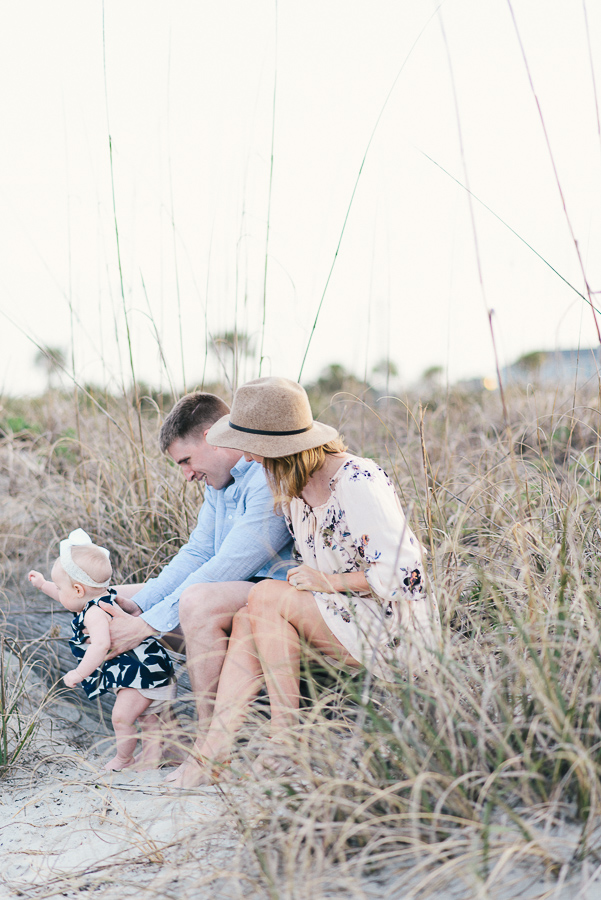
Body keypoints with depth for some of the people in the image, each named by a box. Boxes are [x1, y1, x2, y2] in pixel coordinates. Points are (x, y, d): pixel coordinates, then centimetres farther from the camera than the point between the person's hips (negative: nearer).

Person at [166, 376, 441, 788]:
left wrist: (330, 582, -15)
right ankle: (216, 748, -17)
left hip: (396, 628, -8)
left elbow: (402, 573, -21)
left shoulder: (358, 482, -19)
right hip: (343, 616, 8)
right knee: (248, 619, -12)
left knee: (267, 596, -20)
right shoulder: (293, 487, 8)